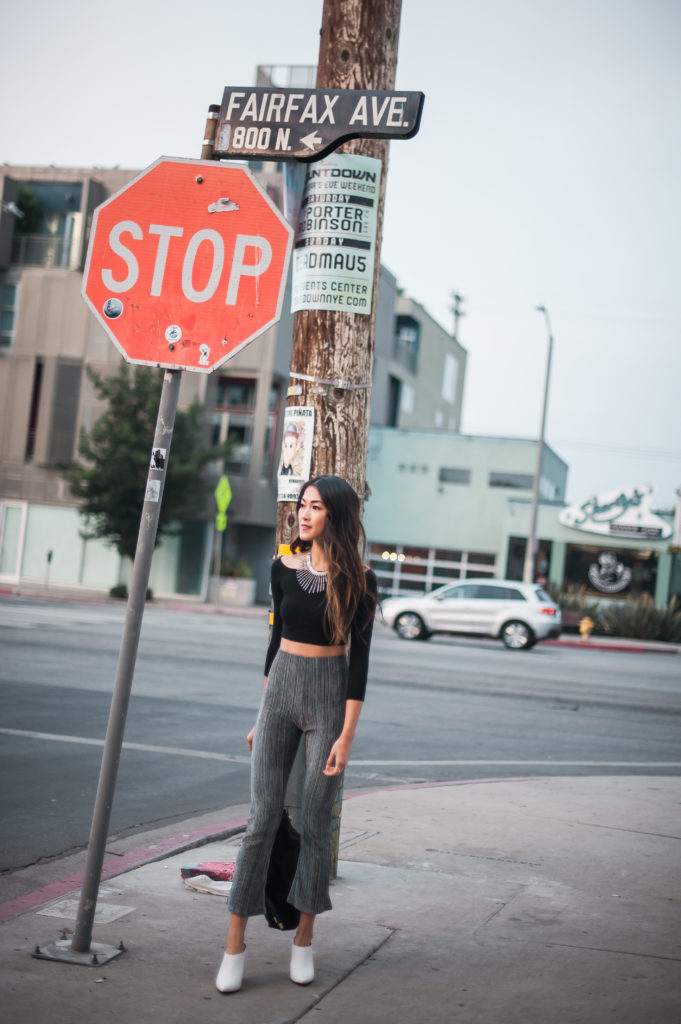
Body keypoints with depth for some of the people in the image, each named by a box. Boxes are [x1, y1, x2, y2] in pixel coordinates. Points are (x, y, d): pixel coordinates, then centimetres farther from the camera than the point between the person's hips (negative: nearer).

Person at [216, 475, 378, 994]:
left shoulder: (357, 579, -7)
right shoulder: (284, 568, 3)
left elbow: (359, 656, -8)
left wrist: (347, 733, -12)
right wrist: (261, 714, 13)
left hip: (330, 693, -2)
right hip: (281, 686, 3)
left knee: (316, 820, 4)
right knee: (264, 816, -1)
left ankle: (303, 941, 18)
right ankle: (235, 945, 3)